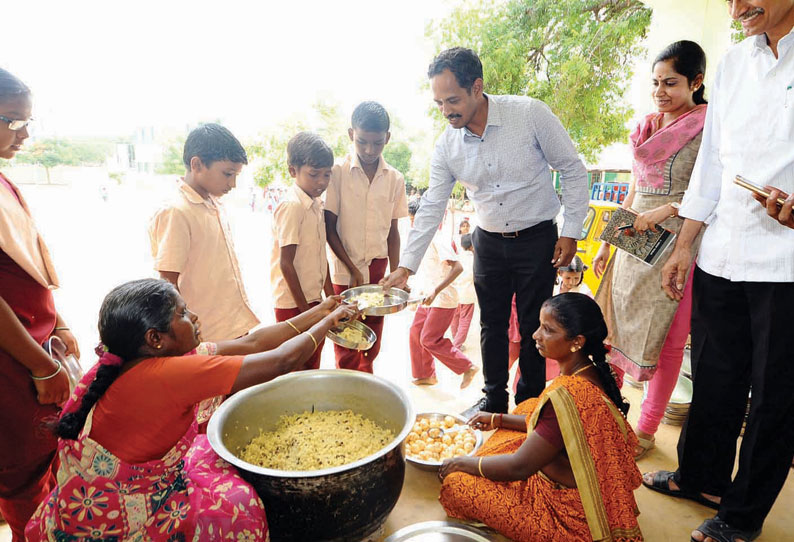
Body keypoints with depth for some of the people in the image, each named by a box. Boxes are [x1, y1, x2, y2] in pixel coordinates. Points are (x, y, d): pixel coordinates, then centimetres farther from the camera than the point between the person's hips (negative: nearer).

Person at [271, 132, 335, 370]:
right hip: (293, 303, -8)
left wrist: (330, 295, 14)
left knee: (313, 361, 19)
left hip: (313, 298, 8)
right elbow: (286, 263, -18)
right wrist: (303, 306, -15)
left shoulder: (316, 204, 8)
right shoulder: (291, 206, -17)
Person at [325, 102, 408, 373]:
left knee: (371, 349, 12)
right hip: (346, 272, -3)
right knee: (347, 351, 2)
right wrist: (354, 270, -9)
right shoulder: (338, 173, -6)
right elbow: (330, 229, -4)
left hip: (379, 272, 3)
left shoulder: (395, 179, 4)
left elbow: (393, 231, 9)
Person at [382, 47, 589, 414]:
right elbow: (431, 207, -2)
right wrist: (406, 266, -7)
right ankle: (494, 398, 32)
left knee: (532, 326, 6)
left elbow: (573, 169, -6)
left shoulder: (530, 114, -15)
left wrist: (570, 231, -9)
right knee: (492, 324, 12)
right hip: (488, 242, 3)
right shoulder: (447, 145, -6)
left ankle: (530, 402, 27)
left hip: (537, 238, -3)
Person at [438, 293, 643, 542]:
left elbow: (518, 467, -25)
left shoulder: (568, 398, -35)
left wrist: (463, 462, -9)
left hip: (569, 515, -9)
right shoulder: (591, 374, -7)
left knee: (456, 484, -9)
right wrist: (499, 419, 11)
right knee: (529, 405, 22)